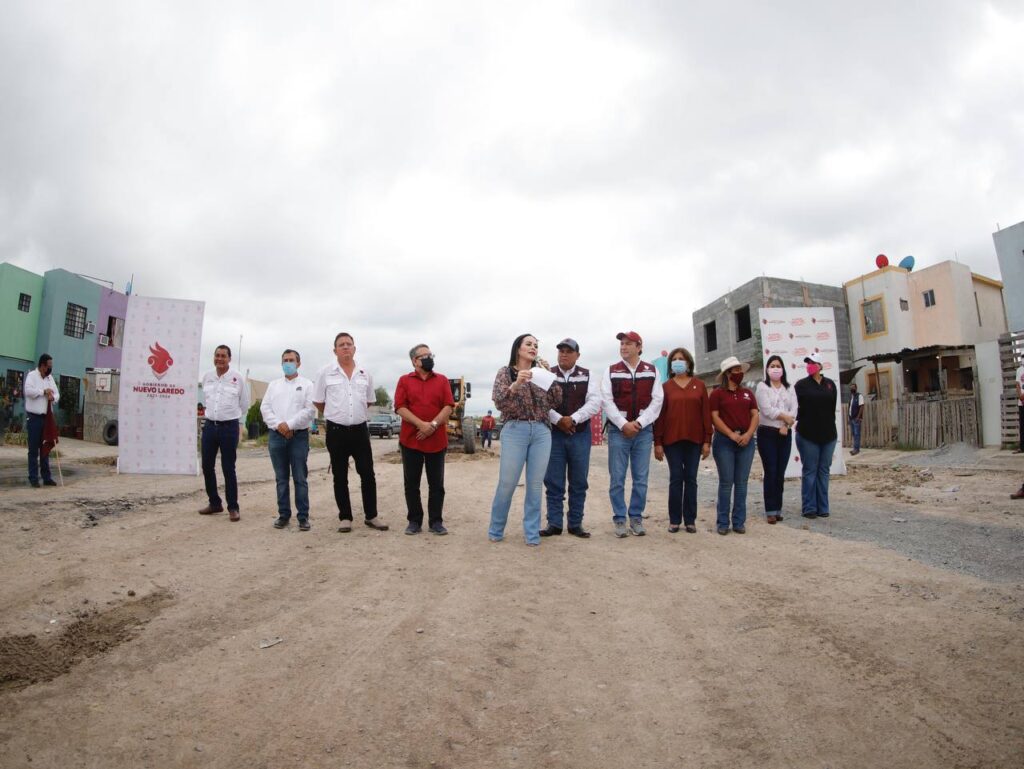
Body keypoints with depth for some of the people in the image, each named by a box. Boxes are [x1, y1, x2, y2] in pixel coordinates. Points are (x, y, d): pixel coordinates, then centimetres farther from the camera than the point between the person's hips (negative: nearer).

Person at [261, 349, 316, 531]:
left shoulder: (307, 384, 4)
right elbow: (265, 408, 6)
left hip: (299, 436, -3)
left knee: (300, 478, -2)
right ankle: (284, 514, 16)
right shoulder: (273, 385, 15)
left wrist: (290, 425, -14)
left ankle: (303, 516, 2)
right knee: (281, 478, 8)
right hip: (276, 435, 4)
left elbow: (310, 410, -7)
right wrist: (279, 425, -9)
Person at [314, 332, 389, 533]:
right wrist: (335, 414, 13)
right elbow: (318, 402, 5)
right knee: (340, 477, 7)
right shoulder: (325, 372, -3)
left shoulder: (365, 374, 6)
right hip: (336, 431, -2)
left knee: (368, 474, 3)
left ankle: (371, 516, 14)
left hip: (360, 430, 2)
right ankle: (345, 517, 17)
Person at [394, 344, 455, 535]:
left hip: (437, 440, 1)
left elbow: (448, 406, 0)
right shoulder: (404, 381, 6)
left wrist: (433, 424, -14)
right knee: (411, 483, 5)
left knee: (436, 483, 4)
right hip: (410, 440, 0)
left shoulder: (442, 380, 9)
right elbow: (400, 407, -5)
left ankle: (436, 521, 13)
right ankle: (414, 521, 15)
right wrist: (421, 424, -17)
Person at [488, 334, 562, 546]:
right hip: (515, 431, -3)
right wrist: (516, 384, -20)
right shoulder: (506, 372, 6)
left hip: (541, 432, 3)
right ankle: (495, 530, 15)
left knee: (536, 485, 4)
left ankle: (532, 532, 14)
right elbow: (499, 402, -6)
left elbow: (556, 401, 8)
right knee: (507, 484, -2)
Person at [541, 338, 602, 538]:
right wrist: (558, 420, -17)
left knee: (578, 482, 6)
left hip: (580, 435, 1)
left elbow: (595, 402, -6)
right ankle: (554, 523, 10)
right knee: (553, 481, 1)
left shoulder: (586, 376, 5)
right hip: (553, 434, -1)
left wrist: (573, 419, -16)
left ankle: (576, 523, 16)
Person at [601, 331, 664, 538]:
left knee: (641, 479, 4)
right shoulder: (611, 371, 5)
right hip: (618, 430, -1)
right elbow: (606, 400, -3)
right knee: (617, 478, 0)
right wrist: (623, 424, -13)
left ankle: (636, 518, 16)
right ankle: (619, 519, 10)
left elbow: (657, 400, 0)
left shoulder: (652, 371, 7)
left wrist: (639, 423, -11)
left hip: (644, 430, 1)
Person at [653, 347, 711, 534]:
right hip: (672, 439, -1)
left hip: (694, 440, 1)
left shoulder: (699, 385, 6)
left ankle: (690, 520, 13)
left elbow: (706, 414, 4)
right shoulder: (665, 387, 4)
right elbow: (660, 415, 1)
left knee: (691, 479, 6)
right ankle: (674, 520, 9)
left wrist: (707, 441, -2)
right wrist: (657, 442, -4)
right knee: (676, 479, 2)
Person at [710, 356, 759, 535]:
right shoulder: (718, 393, 1)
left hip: (746, 440, 4)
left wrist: (748, 434, -8)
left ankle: (739, 522, 12)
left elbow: (755, 415, 8)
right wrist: (732, 435, -14)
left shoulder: (747, 393, 14)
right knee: (726, 482, -2)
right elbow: (715, 417, -6)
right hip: (725, 440, -4)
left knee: (741, 483, 5)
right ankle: (723, 522, 5)